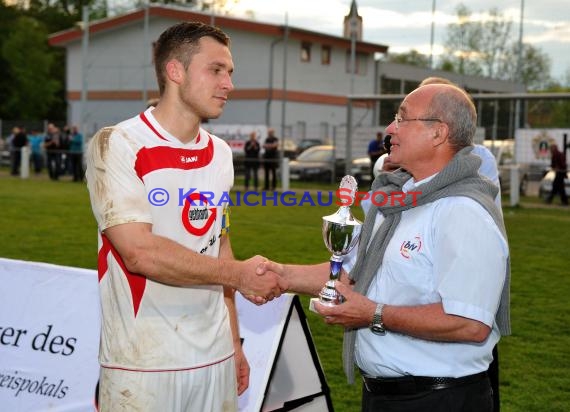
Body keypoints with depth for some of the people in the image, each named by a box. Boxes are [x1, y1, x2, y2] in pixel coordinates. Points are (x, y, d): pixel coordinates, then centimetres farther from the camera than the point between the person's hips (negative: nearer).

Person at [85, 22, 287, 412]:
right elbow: (139, 252, -19)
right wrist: (236, 274, -12)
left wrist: (233, 342, 12)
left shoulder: (220, 154, 10)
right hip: (142, 364, -5)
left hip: (214, 357, 6)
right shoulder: (117, 145, -10)